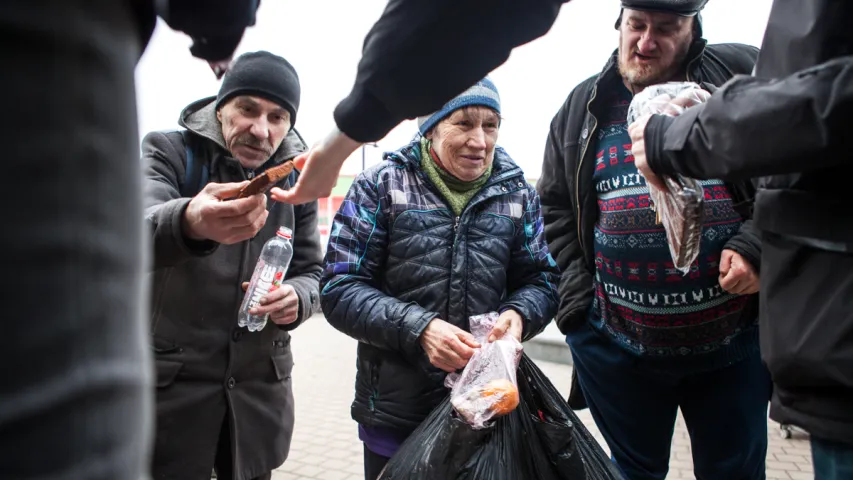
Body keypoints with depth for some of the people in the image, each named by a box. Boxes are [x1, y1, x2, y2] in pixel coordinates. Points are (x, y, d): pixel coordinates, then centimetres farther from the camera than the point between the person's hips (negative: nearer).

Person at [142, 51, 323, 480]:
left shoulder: (297, 178, 2)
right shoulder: (168, 152, -8)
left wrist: (296, 298, -17)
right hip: (172, 379, -3)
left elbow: (310, 271, 8)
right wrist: (189, 222, -50)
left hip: (262, 380, 3)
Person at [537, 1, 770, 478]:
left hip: (734, 339, -1)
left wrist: (755, 244, -14)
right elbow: (555, 207, 11)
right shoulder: (582, 107, 7)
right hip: (616, 345, 2)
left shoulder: (744, 74, 0)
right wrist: (579, 289, 0)